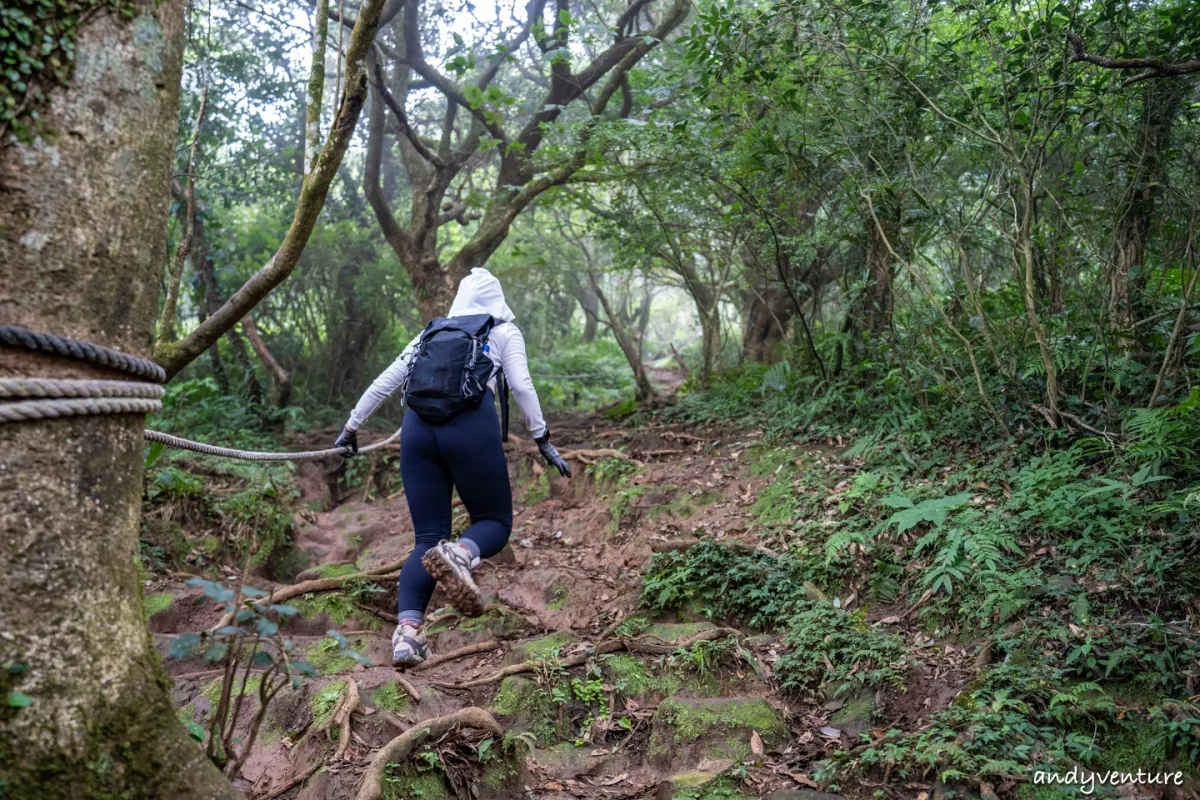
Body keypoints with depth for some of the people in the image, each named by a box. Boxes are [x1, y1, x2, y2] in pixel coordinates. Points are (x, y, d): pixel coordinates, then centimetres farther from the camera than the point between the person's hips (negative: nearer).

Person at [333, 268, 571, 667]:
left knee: (428, 537, 7)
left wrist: (352, 425, 31)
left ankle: (408, 631, -12)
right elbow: (521, 385, 4)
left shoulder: (433, 331, 28)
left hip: (418, 428, 4)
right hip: (471, 425, -4)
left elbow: (385, 381, 25)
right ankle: (458, 554, -25)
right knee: (496, 522, 10)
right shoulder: (504, 331, 19)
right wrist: (543, 439, 6)